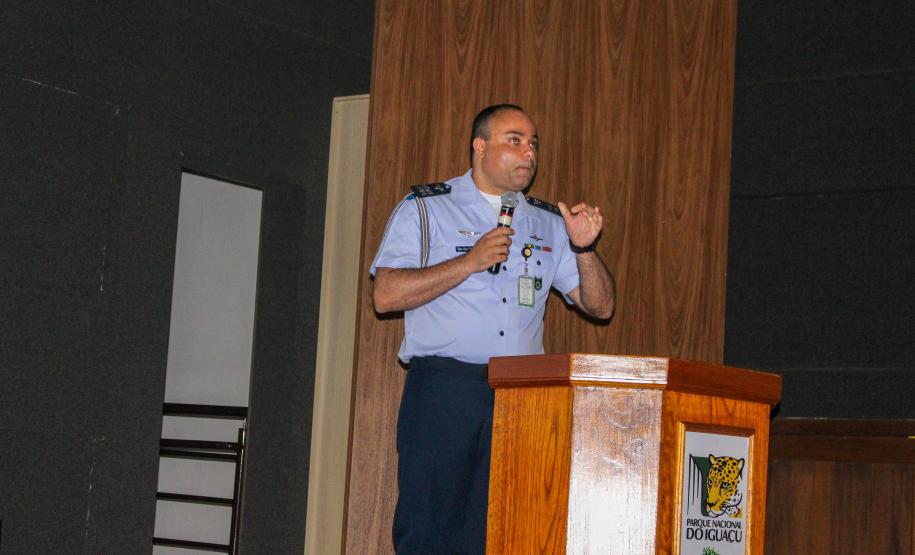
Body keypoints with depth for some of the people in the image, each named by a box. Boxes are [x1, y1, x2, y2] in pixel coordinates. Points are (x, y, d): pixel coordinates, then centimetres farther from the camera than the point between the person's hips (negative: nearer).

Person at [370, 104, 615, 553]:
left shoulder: (548, 225, 19)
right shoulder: (425, 208, 8)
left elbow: (599, 306, 16)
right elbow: (386, 296, -4)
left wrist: (584, 248, -2)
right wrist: (470, 262, -9)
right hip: (444, 389, -3)